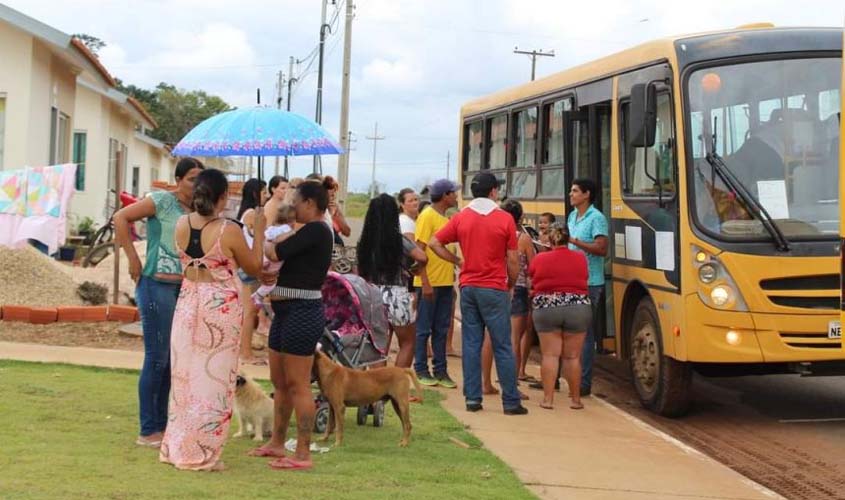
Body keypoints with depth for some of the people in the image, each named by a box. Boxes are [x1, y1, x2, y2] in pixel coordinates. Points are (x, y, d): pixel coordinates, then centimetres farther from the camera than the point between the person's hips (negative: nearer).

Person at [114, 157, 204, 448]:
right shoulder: (163, 201, -8)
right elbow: (121, 218, -14)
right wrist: (133, 259, -13)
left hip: (183, 289, 7)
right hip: (158, 285, -7)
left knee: (172, 360, 12)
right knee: (157, 358, -4)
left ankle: (161, 426, 22)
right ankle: (148, 431, 4)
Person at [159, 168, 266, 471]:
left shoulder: (181, 225, 0)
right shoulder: (229, 230, -16)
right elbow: (254, 267, -2)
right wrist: (259, 231, 6)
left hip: (188, 301, 5)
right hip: (221, 305, -5)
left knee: (186, 375, 15)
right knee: (213, 377, 2)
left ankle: (177, 448, 21)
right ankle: (201, 454, 5)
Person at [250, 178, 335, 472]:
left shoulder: (316, 230, -15)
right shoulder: (311, 232, 16)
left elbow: (276, 253, -19)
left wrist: (262, 243, 0)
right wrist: (273, 277, 7)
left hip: (302, 312, -10)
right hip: (287, 312, 10)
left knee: (297, 385, -7)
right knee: (279, 382, 16)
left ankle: (303, 455, -4)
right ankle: (277, 444, 27)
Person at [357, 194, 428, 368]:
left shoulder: (365, 241, 4)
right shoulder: (398, 240, -9)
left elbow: (360, 273, 6)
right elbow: (423, 258, -18)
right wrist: (411, 269, 0)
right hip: (396, 296, -4)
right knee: (407, 343, 12)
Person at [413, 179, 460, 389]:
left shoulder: (446, 218, 14)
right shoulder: (427, 216, -10)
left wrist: (451, 279, 14)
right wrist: (425, 283, -19)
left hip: (445, 283, 8)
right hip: (429, 283, -8)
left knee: (441, 330, 10)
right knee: (424, 329, 1)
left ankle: (440, 371, 14)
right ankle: (421, 370, 7)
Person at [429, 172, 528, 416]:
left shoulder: (461, 218, 4)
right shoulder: (504, 219, -6)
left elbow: (434, 243, 3)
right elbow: (512, 260, -5)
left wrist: (457, 261, 10)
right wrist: (511, 284, 11)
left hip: (468, 287, 4)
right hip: (494, 289, -4)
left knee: (471, 345, 8)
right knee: (502, 347, 0)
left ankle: (472, 398, 8)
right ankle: (511, 402, 3)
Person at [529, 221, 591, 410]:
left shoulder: (539, 260, -1)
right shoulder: (580, 258, 1)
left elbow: (533, 282, 10)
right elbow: (582, 280, 11)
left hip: (546, 309, -1)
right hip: (578, 308, 1)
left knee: (550, 355, 4)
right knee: (573, 357, 6)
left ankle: (548, 399, 1)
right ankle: (576, 399, 12)